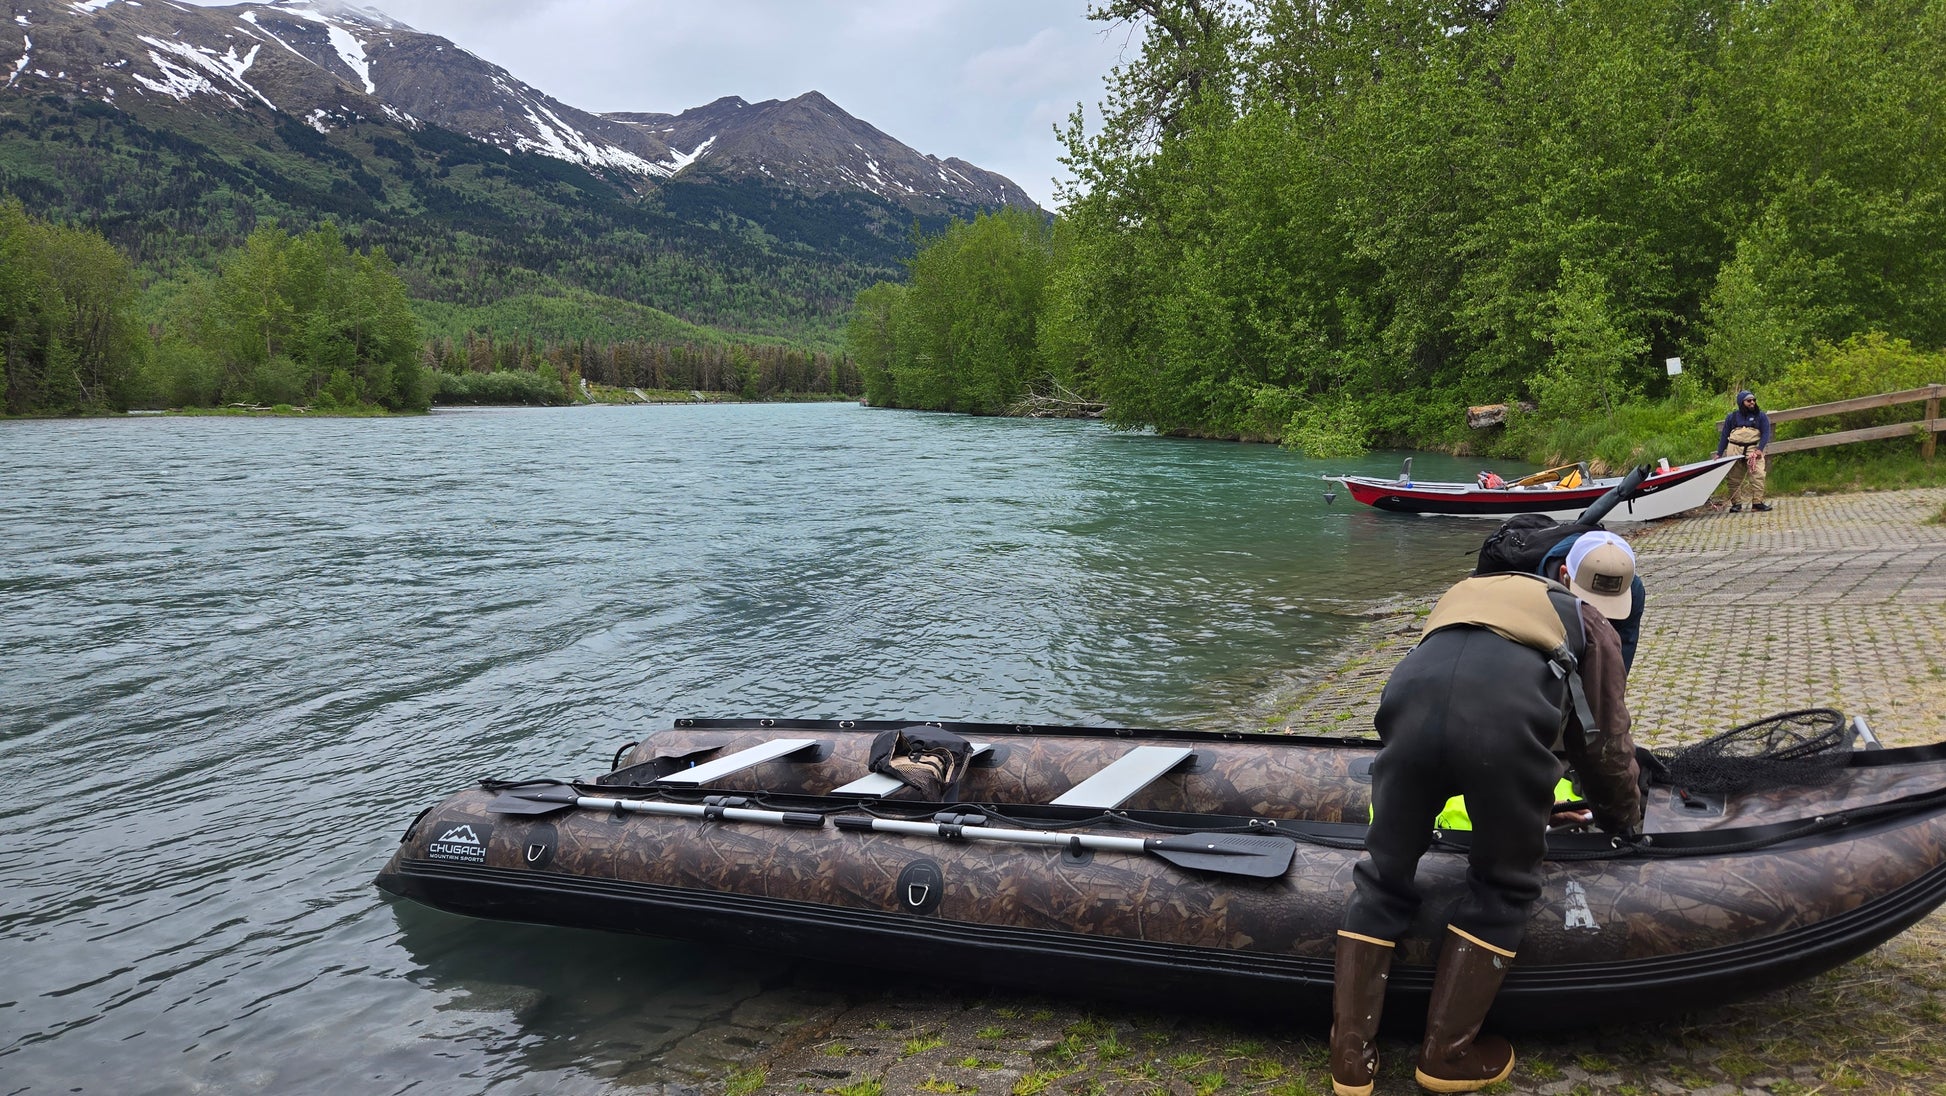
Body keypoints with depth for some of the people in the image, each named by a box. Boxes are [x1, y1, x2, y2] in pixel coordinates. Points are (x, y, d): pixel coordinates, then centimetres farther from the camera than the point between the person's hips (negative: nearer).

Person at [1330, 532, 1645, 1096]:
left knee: (1383, 877, 20)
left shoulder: (1473, 591, 44)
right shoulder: (1591, 625, 32)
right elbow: (1607, 745, 33)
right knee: (1503, 885, 21)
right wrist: (1622, 820, 54)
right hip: (1506, 721, -3)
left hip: (1411, 698, 3)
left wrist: (1530, 807, 61)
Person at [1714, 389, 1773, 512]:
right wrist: (1719, 454, 10)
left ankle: (1757, 502, -11)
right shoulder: (1732, 417, 10)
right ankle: (1736, 503, 8)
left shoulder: (1760, 416, 8)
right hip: (1734, 448, 1)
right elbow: (1724, 436, 14)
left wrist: (1760, 449, -13)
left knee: (1757, 475, -13)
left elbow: (1766, 433, 1)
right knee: (1734, 478, 1)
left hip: (1753, 449, -1)